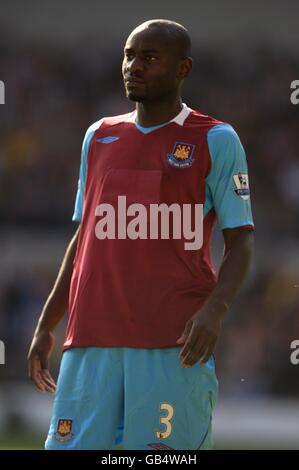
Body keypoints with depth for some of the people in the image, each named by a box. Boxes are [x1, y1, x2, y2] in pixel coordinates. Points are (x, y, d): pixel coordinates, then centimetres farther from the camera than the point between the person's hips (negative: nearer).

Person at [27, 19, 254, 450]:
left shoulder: (216, 141, 4)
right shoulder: (99, 137, 18)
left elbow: (240, 241, 1)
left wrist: (215, 309, -17)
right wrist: (45, 325, 18)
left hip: (175, 343, -4)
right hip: (92, 341, 4)